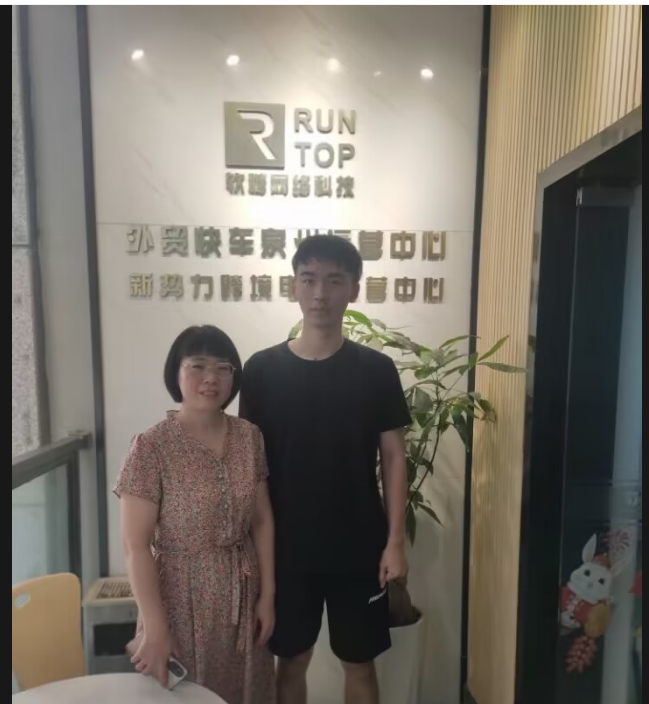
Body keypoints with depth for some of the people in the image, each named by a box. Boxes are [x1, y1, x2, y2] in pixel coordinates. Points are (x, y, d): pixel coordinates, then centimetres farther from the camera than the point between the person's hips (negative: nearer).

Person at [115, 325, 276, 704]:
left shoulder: (250, 437, -4)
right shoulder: (151, 447, -17)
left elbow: (263, 521, 1)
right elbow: (136, 546, -14)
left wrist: (268, 594, 1)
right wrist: (155, 628, -14)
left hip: (244, 593, 4)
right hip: (183, 597, -4)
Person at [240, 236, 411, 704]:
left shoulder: (376, 370, -7)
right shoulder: (263, 369, -6)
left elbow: (394, 458, -3)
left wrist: (396, 541, -6)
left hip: (359, 548, 0)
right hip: (287, 547, 1)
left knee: (360, 662, 17)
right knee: (292, 659, 19)